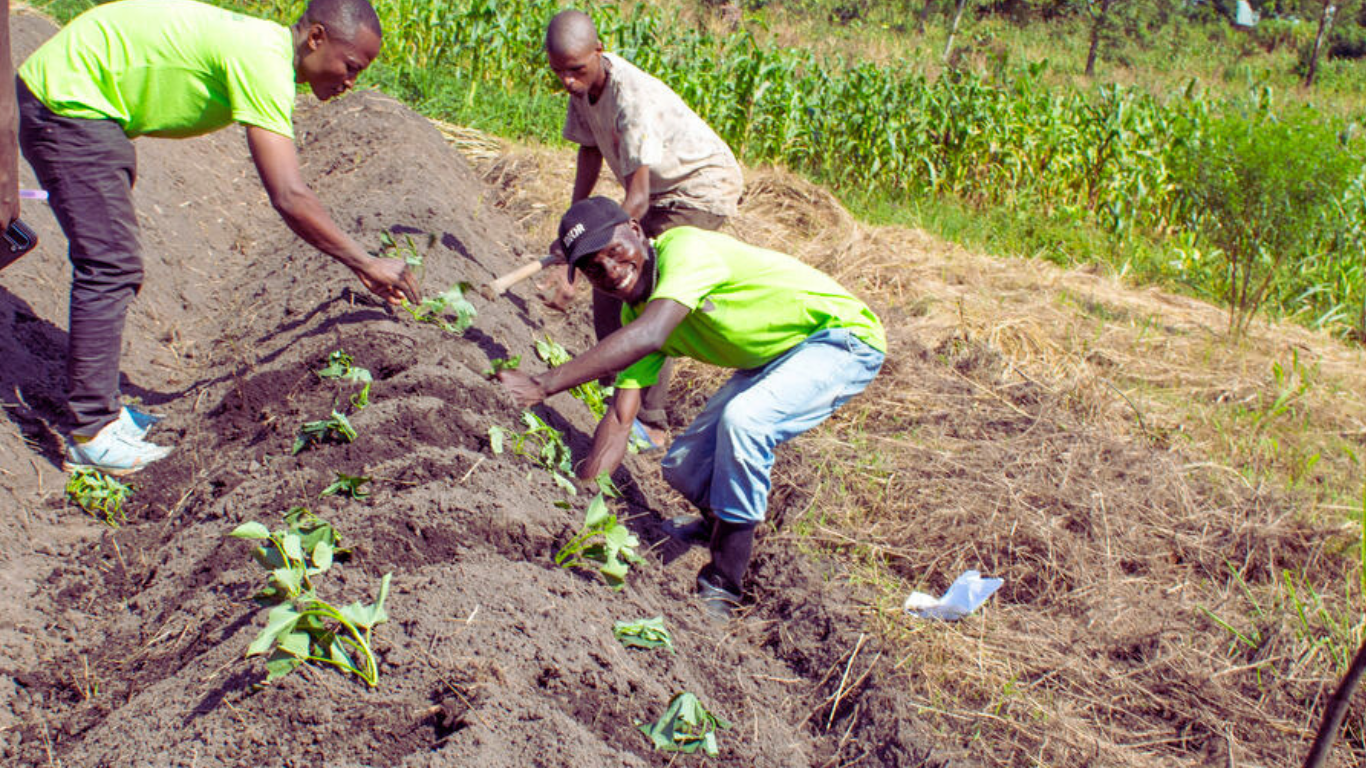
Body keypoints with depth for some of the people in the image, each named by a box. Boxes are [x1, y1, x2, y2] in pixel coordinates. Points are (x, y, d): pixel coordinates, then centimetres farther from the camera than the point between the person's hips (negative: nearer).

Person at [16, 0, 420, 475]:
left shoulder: (266, 44, 6)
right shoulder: (262, 61, -26)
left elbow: (286, 192, 9)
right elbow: (289, 198, -33)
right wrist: (366, 265, -26)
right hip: (67, 101, -11)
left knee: (113, 268, 15)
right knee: (110, 268, -11)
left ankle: (96, 405, 26)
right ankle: (90, 436, -5)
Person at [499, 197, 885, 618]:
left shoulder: (685, 248, -28)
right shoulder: (635, 313, -3)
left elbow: (648, 337, -43)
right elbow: (619, 420, -7)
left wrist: (542, 385, -46)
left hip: (843, 335, -8)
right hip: (773, 361, 8)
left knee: (743, 420, -32)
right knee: (682, 468, 3)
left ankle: (722, 587, -18)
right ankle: (718, 523, 37)